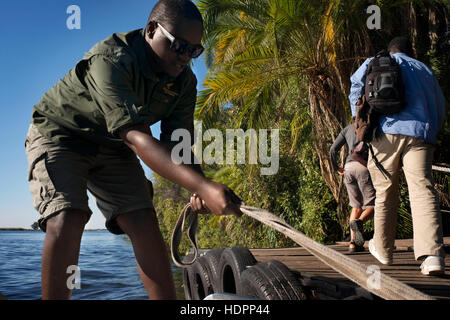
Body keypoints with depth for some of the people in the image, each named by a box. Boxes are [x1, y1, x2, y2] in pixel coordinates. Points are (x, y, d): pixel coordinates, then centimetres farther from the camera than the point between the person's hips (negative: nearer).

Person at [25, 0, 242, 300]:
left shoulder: (184, 81, -10)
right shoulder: (110, 60, -33)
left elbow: (178, 143, -14)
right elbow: (136, 137, -43)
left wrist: (200, 190, -35)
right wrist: (202, 185, -53)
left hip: (112, 148, 5)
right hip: (59, 134, -4)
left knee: (144, 223, -10)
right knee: (67, 219, -26)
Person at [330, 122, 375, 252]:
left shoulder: (348, 128, 23)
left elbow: (333, 149, 14)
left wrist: (336, 168, 25)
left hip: (349, 168, 4)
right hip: (365, 166, -4)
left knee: (357, 206, 14)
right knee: (372, 206, 2)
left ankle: (353, 243, 3)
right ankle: (358, 222, -29)